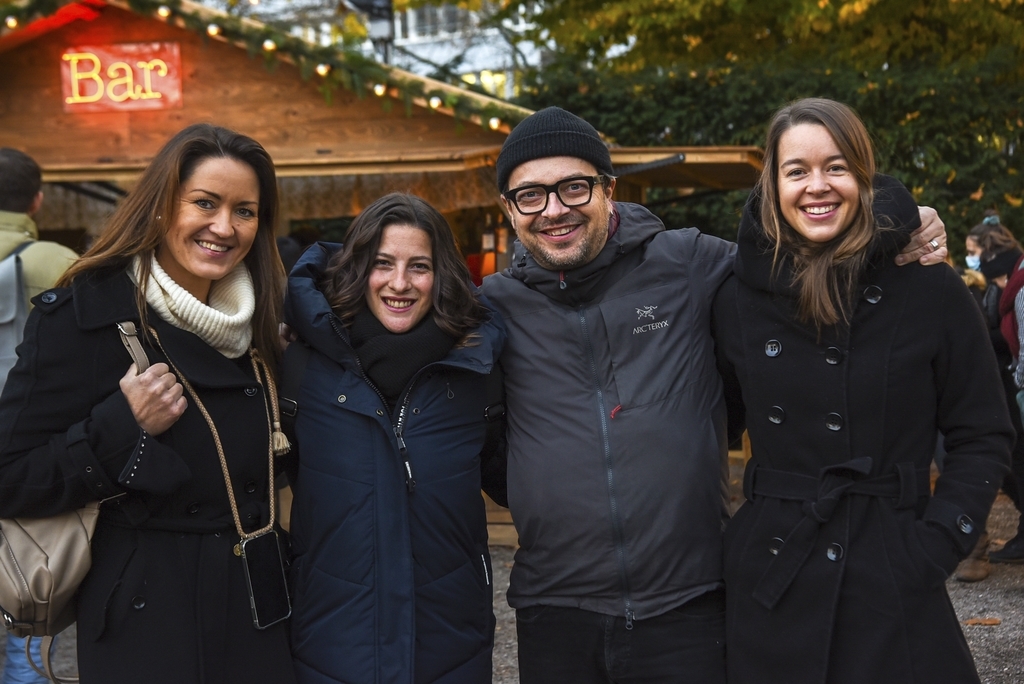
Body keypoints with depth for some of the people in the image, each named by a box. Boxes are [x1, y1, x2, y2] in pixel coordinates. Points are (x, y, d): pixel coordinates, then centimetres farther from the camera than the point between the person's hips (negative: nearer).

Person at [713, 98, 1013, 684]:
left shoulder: (933, 292, -5)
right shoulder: (739, 300, 1)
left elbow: (984, 436, 0)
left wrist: (939, 544, -9)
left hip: (897, 585, -1)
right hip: (772, 579, 2)